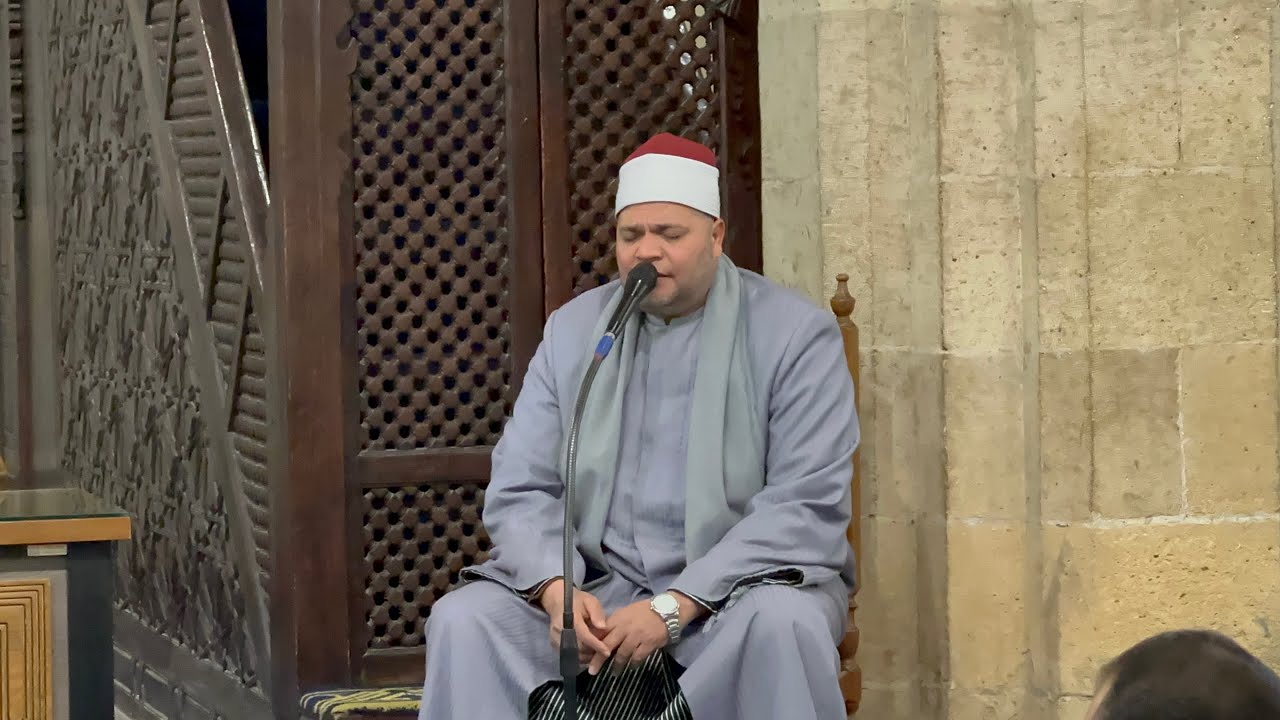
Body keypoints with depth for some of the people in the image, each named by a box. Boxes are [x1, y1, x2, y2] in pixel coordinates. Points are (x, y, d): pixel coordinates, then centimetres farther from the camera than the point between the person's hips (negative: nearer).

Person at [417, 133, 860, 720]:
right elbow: (521, 489, 4)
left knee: (781, 622, -37)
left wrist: (675, 607, -23)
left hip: (738, 588, -3)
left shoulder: (796, 334, -4)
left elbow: (806, 504, -14)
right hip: (599, 590, 4)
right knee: (465, 618, -20)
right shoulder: (572, 330, 9)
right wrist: (556, 588, -19)